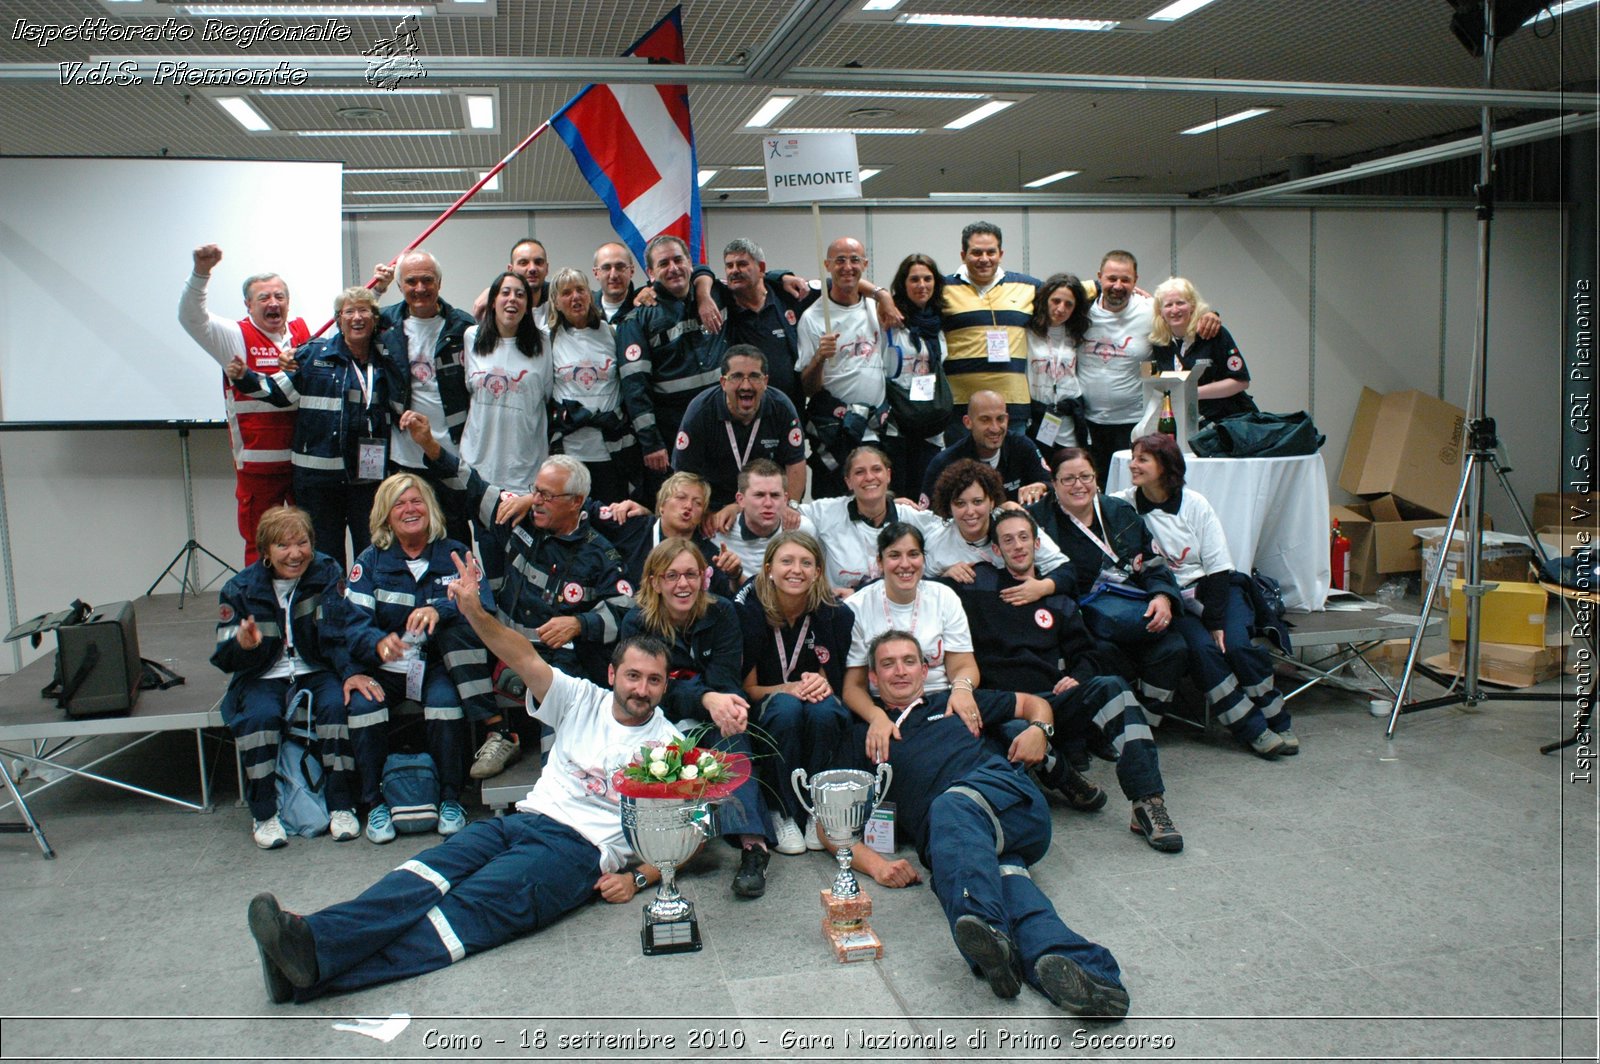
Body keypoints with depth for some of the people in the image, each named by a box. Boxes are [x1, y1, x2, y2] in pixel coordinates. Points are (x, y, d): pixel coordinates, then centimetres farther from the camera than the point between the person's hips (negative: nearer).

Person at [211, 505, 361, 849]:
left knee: (337, 704, -30)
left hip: (318, 671, 0)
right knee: (260, 714, -30)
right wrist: (243, 644, -29)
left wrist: (351, 672, -33)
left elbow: (339, 632, -15)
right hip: (264, 677, 0)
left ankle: (340, 806, -18)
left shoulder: (328, 574, -5)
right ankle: (264, 814, -15)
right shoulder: (240, 588, -3)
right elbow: (225, 659, -4)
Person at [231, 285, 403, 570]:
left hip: (369, 474, 1)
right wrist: (244, 377, -7)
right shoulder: (314, 354, 4)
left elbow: (402, 408, 14)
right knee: (325, 555, 8)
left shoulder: (386, 361, 8)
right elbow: (279, 391, 6)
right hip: (319, 474, -1)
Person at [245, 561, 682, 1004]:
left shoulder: (668, 744, 9)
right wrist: (474, 612, -11)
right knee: (425, 874, -24)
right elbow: (527, 659, 3)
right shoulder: (582, 700, 17)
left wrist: (638, 877, -8)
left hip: (578, 847, -5)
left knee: (469, 906, -29)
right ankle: (307, 938, -45)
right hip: (523, 819, 5)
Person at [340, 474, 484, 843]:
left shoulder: (455, 554, 5)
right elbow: (354, 622, -6)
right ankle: (375, 804, -10)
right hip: (384, 668, 1)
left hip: (436, 665, -1)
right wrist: (379, 642, -31)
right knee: (362, 704, -27)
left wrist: (439, 611, -31)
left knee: (445, 699, -31)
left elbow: (481, 606, -10)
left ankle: (451, 800, -13)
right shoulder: (370, 561, 7)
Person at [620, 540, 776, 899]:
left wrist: (725, 704, -39)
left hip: (716, 721, 0)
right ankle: (753, 839, -39)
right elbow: (659, 689, -19)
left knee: (730, 730, -35)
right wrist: (707, 699, -41)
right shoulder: (637, 623, -6)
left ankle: (751, 841, -50)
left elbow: (725, 680, -13)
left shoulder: (721, 613, -3)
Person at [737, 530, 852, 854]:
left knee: (823, 709, -33)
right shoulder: (749, 613, -12)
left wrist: (822, 685, -24)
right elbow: (747, 688, -6)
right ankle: (786, 813, -16)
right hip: (766, 719, -1)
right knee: (787, 707, -34)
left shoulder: (837, 615, -9)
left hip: (823, 719, 1)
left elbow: (838, 685, 0)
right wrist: (790, 688, -24)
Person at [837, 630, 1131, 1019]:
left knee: (951, 808, -36)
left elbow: (1034, 703, 41)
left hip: (1011, 800, 0)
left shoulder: (953, 703, 32)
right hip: (941, 838, 0)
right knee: (998, 871, -35)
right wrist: (875, 863, -3)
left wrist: (1037, 729, 16)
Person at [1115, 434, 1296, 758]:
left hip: (1212, 588, 1)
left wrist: (1216, 620, -13)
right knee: (1201, 647, -27)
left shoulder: (1194, 504, -3)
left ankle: (1277, 722, -4)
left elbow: (1218, 567, -5)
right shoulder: (1126, 504, -2)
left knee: (1237, 644, -24)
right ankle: (1253, 730, -16)